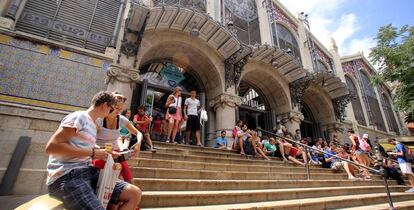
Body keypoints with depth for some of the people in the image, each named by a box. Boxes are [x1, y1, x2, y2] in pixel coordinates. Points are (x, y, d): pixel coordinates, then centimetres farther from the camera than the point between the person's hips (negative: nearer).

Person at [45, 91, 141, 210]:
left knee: (135, 193, -5)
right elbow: (51, 147, -16)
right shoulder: (79, 117, -5)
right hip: (67, 176, -8)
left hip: (89, 173, 8)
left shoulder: (93, 125, 21)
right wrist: (92, 152, -16)